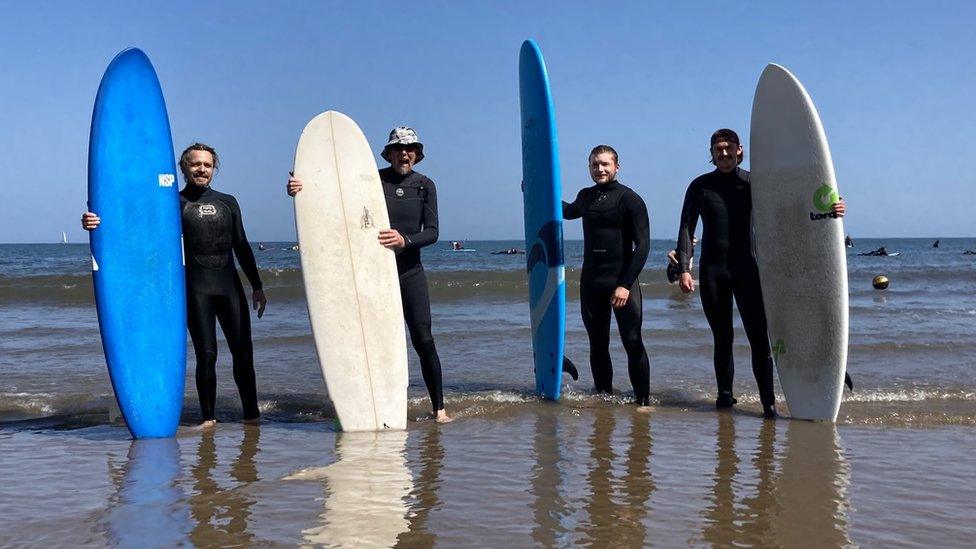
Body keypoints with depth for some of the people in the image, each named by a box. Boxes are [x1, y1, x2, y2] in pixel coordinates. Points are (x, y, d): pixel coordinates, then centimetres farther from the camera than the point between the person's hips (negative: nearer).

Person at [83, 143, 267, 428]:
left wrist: (257, 287, 15)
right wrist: (98, 223, -25)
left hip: (230, 286, 3)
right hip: (195, 288, -3)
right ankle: (208, 417, 8)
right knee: (206, 354, -5)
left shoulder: (227, 202, 14)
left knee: (243, 352, 1)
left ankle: (251, 414, 12)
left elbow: (242, 248, 18)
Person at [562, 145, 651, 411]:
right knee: (598, 345, 9)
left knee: (633, 344, -6)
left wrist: (626, 284, -18)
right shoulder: (586, 196, 13)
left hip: (622, 281, -5)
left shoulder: (630, 199, -5)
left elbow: (642, 246, -10)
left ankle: (643, 401, 0)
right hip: (591, 282, 6)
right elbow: (568, 212, 39)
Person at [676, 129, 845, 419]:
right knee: (722, 338, 8)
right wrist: (684, 269, -7)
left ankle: (768, 403, -6)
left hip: (746, 269, -1)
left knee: (759, 337, -7)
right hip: (711, 271, 1)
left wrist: (828, 209, -22)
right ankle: (724, 395, 19)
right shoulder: (700, 186, 5)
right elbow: (686, 229, 4)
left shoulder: (751, 182, 3)